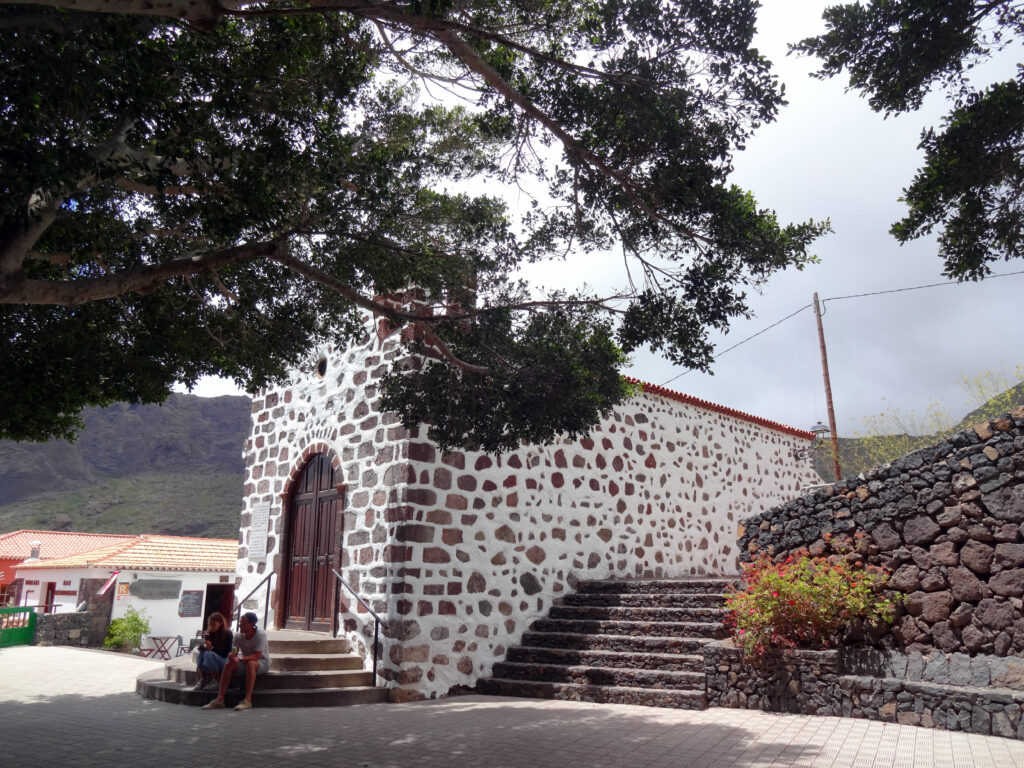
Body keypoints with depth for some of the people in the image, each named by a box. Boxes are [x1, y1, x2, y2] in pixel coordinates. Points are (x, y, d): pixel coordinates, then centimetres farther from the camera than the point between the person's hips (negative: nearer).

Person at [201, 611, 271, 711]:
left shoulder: (260, 634, -21)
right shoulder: (239, 636, -5)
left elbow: (257, 656, -28)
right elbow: (235, 652, -8)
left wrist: (240, 659, -39)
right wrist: (232, 656, -33)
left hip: (262, 662, -6)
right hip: (246, 661, 6)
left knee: (251, 663, -38)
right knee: (228, 665, -19)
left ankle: (247, 701, -41)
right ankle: (219, 700, -20)